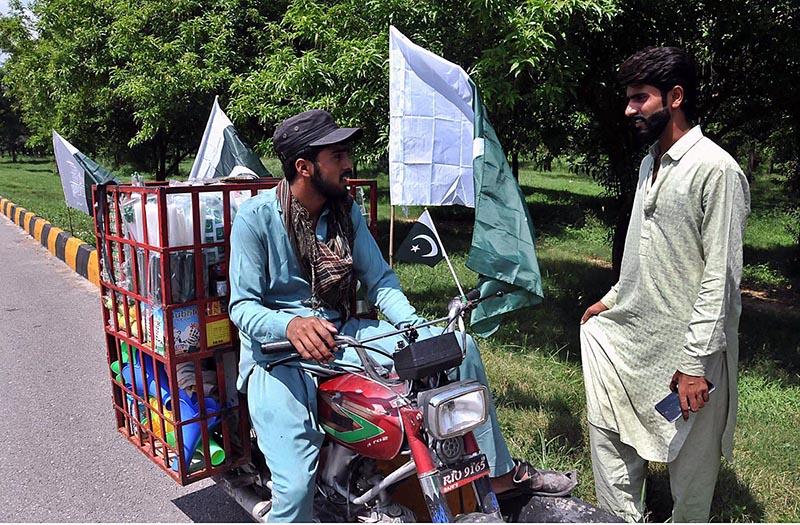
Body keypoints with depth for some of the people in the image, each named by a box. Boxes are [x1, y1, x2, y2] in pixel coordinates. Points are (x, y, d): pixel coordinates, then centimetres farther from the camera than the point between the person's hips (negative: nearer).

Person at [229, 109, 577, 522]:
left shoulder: (346, 211, 5)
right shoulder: (256, 217, -11)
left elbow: (380, 280, 4)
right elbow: (242, 306, -13)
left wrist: (416, 325, -15)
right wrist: (292, 325, -35)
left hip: (340, 334, 5)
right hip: (277, 351, -5)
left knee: (458, 346, -4)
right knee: (296, 487, -25)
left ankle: (500, 472, 10)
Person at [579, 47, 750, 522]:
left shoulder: (716, 170, -15)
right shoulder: (649, 165, 12)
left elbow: (721, 276, -19)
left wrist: (696, 362, -20)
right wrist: (614, 298, 18)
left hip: (688, 345, -8)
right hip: (632, 332, 8)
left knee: (690, 459, 8)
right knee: (609, 430, 13)